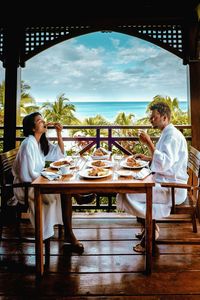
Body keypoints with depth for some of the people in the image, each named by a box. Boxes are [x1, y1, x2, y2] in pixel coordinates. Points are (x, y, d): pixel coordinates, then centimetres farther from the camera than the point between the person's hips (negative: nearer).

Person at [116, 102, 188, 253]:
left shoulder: (173, 135, -17)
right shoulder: (167, 133, 15)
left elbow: (164, 163, -29)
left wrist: (149, 143, -26)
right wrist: (147, 158, 11)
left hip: (172, 188, -10)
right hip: (164, 183, 11)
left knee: (128, 194, -18)